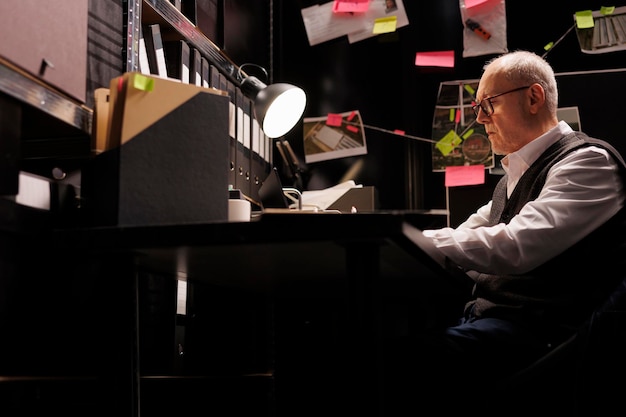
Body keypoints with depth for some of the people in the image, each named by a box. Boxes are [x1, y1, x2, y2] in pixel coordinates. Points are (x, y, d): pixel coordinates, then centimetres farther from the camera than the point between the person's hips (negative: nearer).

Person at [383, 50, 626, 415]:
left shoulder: (587, 161, -7)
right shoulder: (517, 173, 23)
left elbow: (513, 248, -22)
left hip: (535, 331, -8)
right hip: (484, 315, 9)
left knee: (399, 363, -32)